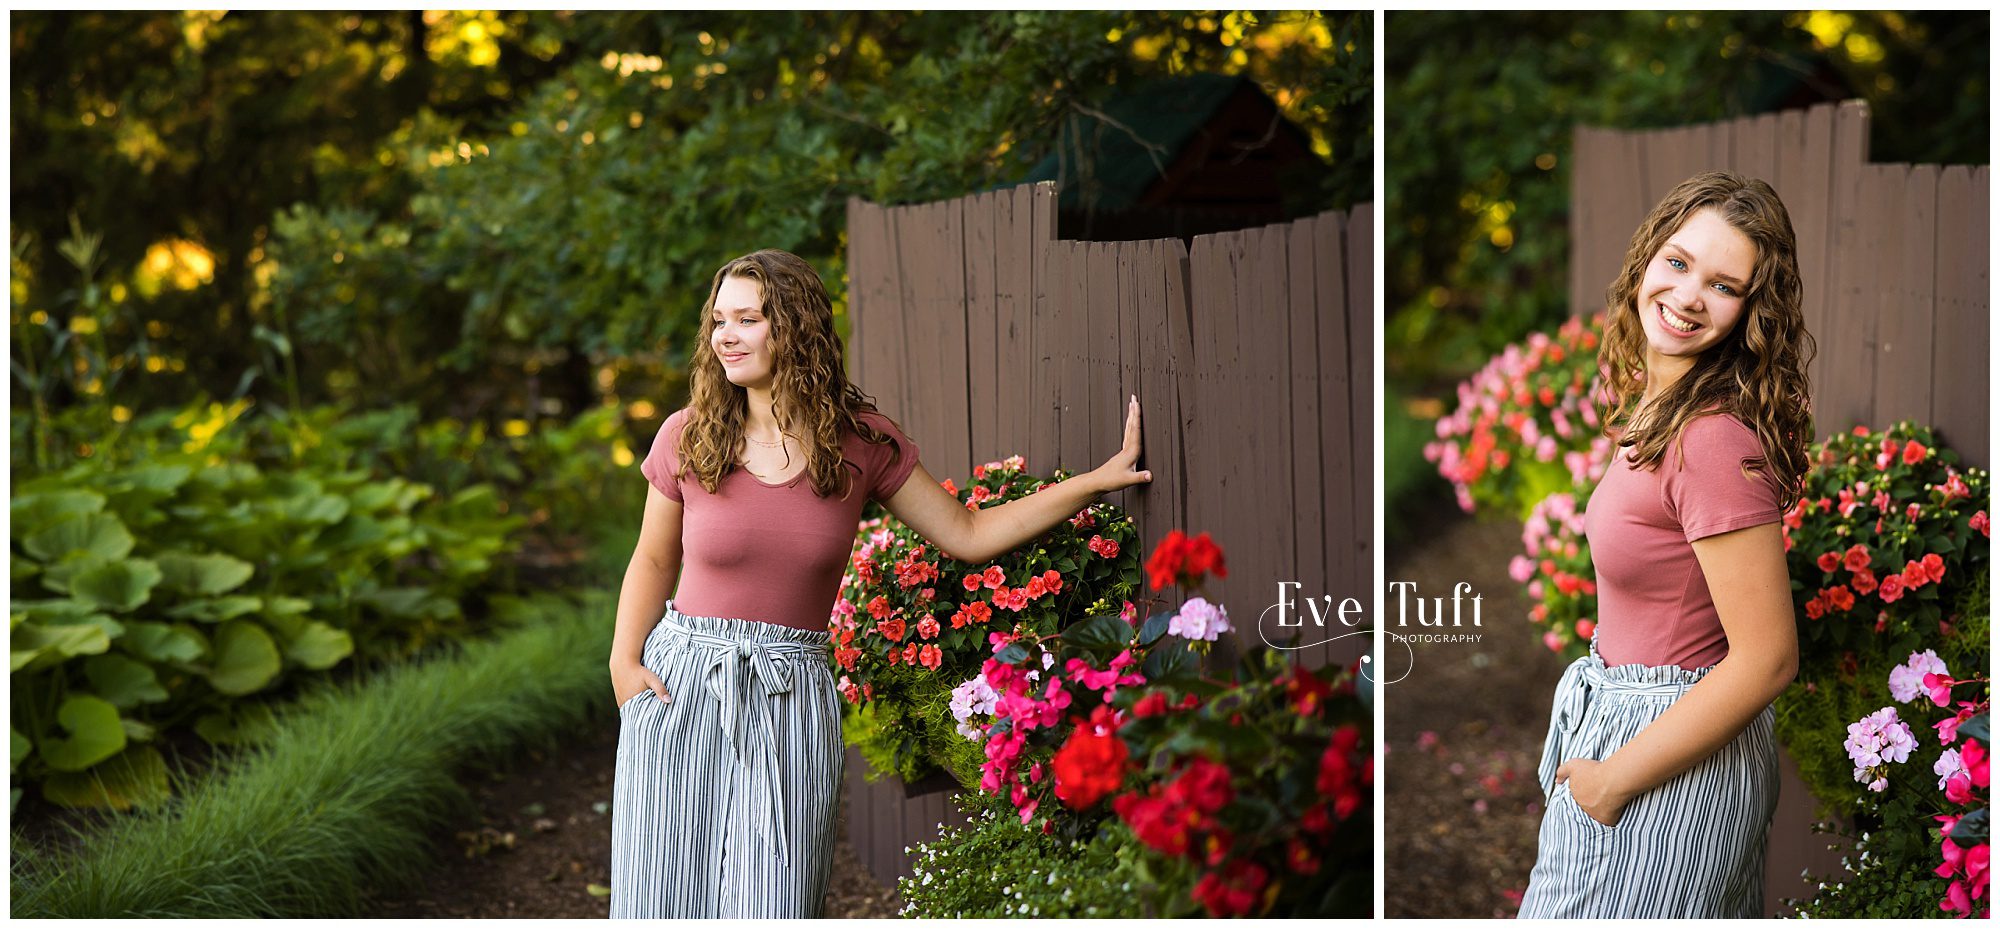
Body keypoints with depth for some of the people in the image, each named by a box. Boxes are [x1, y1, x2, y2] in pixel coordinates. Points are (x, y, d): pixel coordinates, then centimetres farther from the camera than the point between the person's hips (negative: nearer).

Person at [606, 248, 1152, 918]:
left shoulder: (862, 443, 1)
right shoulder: (687, 438, 0)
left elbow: (966, 535, 5)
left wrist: (1096, 481, 0)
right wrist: (624, 662, -1)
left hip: (793, 695, 0)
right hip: (681, 686, 0)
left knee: (771, 907, -6)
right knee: (666, 903, 1)